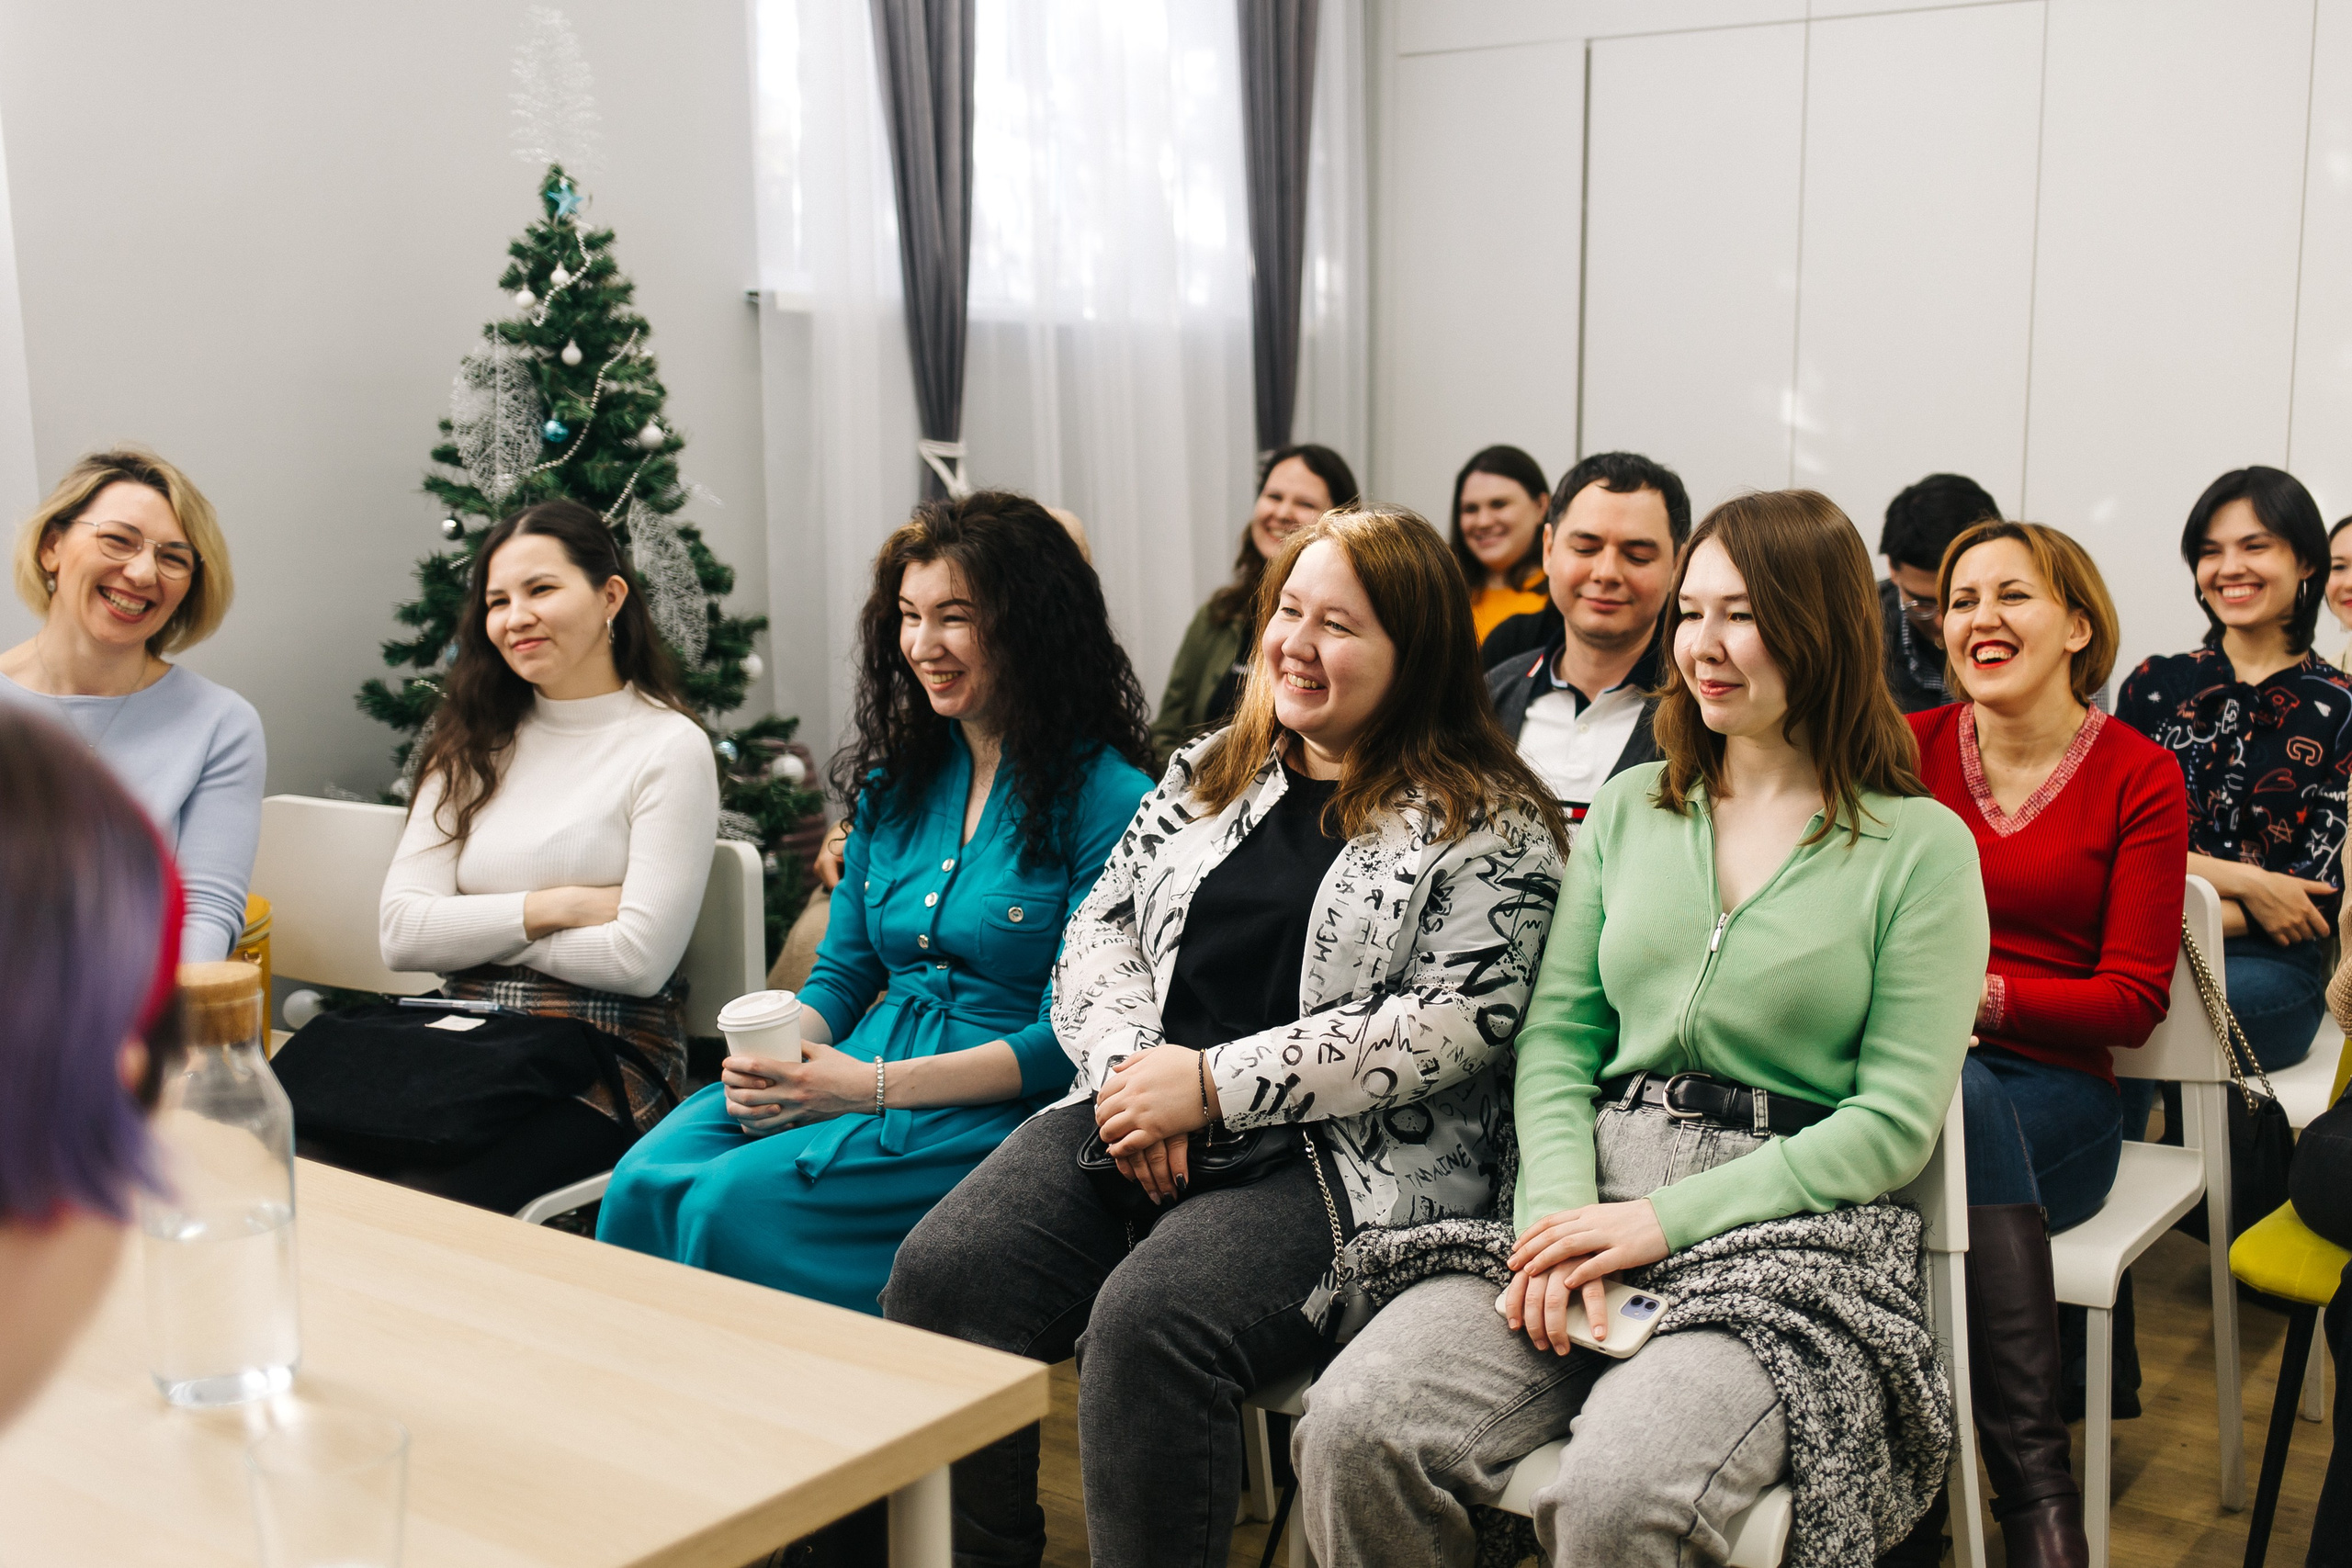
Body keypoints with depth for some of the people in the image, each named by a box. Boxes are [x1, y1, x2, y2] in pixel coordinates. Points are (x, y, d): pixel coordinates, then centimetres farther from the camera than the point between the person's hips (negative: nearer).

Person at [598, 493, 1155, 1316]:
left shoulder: (1107, 799, -7)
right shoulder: (895, 778, 16)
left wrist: (873, 1086, -18)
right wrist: (773, 1055, -5)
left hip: (996, 1110, -6)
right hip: (859, 1071, 6)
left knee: (733, 1202, -27)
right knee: (644, 1181, -20)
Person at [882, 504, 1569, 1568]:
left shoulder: (1487, 821, -1)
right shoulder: (1207, 772, 19)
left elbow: (1457, 1020, -11)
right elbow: (1101, 927, 16)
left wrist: (1214, 1084, -13)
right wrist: (1131, 1064, -6)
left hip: (1345, 1157, -5)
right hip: (1141, 1114, 6)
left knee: (1148, 1320, -32)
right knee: (940, 1274, -18)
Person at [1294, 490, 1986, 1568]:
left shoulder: (1921, 845, 2)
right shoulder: (1628, 809, 15)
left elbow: (1897, 1118, -4)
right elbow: (1556, 1037, 11)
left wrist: (1664, 1220, -12)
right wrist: (1560, 1213, -9)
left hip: (1794, 1231, -3)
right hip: (1596, 1203, 4)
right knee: (1351, 1428, -22)